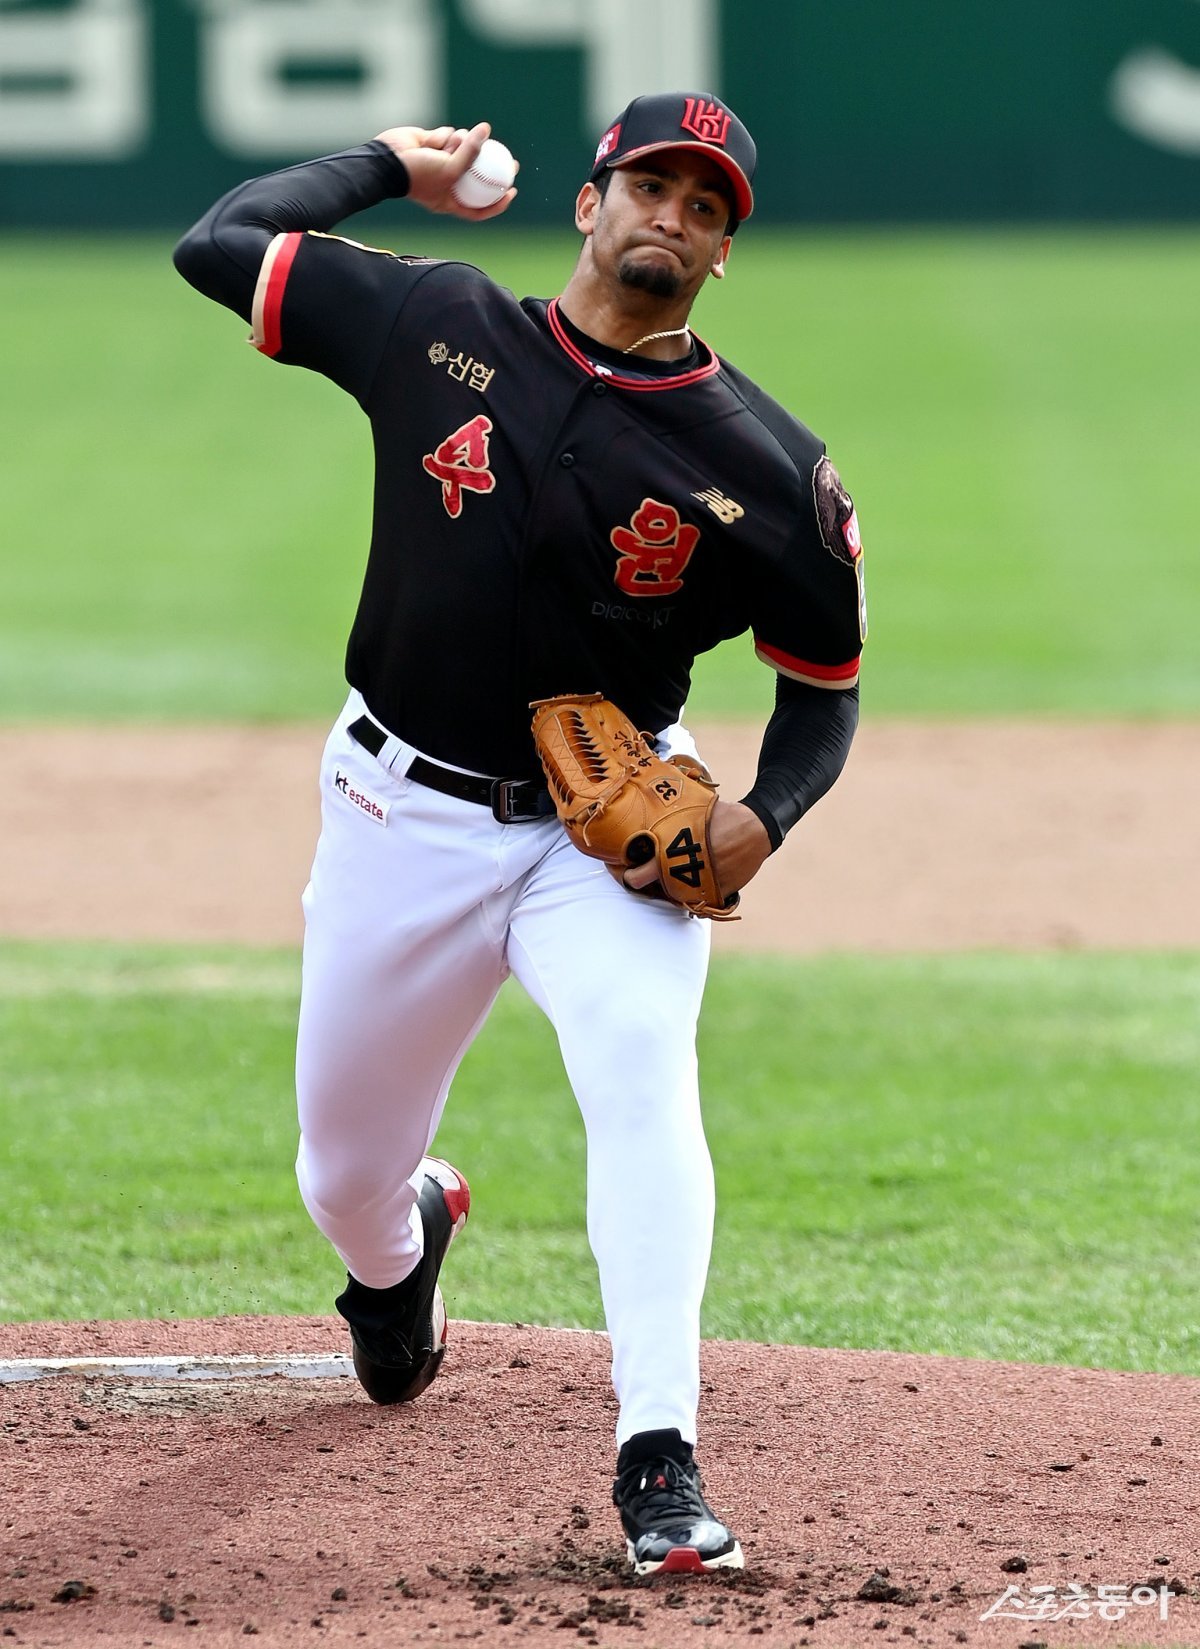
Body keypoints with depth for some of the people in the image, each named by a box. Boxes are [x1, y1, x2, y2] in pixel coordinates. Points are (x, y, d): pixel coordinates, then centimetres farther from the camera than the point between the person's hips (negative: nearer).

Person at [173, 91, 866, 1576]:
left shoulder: (765, 471, -7)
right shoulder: (441, 326, -4)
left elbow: (823, 686, 3)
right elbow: (217, 244, 1)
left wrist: (763, 819, -15)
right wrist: (389, 163, 9)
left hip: (612, 836, -2)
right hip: (406, 812, 2)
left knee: (644, 1076, -29)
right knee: (345, 1170, 11)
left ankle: (658, 1459, -31)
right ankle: (398, 1255, 51)